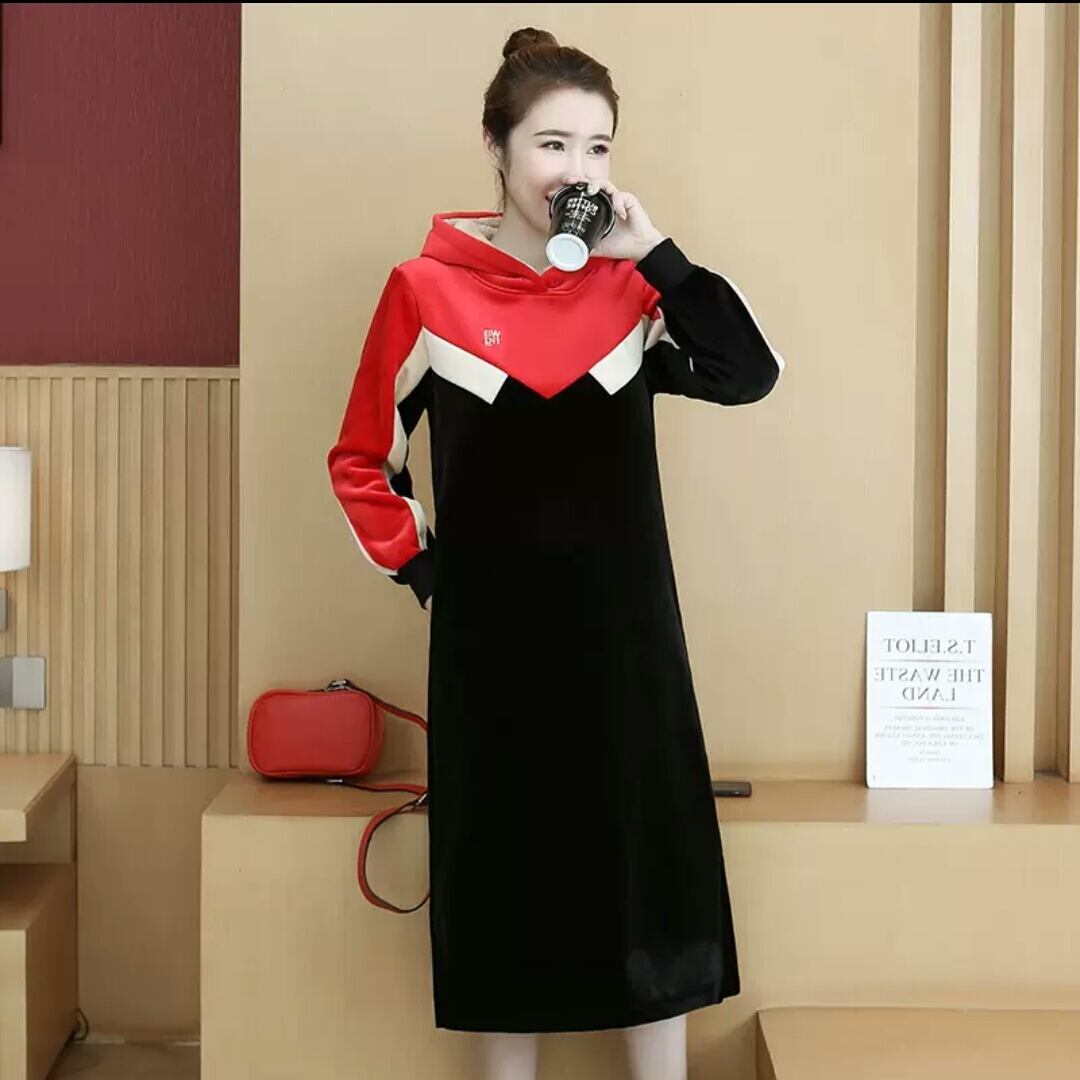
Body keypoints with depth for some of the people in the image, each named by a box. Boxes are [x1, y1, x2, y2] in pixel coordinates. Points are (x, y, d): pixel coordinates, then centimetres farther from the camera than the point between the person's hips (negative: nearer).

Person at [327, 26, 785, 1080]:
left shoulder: (627, 282, 3)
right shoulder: (428, 288, -4)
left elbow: (749, 373, -12)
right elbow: (360, 461, 4)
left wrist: (652, 250, -14)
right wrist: (421, 571, -1)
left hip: (619, 631, 2)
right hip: (491, 635, -1)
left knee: (648, 863, 6)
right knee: (503, 872, 9)